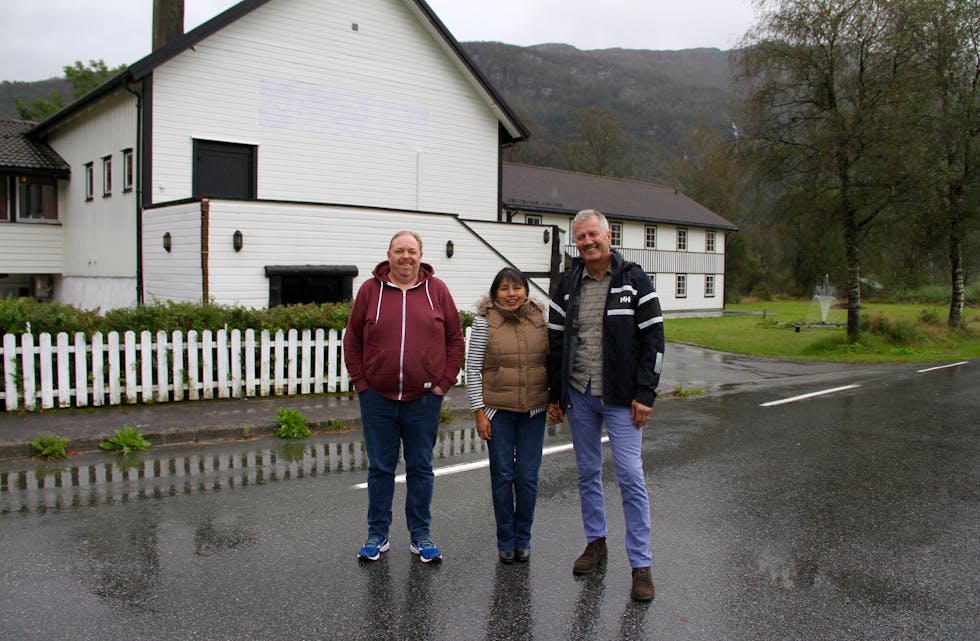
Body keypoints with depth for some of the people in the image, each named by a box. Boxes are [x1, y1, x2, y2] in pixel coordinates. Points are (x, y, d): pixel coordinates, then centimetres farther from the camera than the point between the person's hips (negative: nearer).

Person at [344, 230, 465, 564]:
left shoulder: (437, 290, 2)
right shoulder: (370, 290, 1)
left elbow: (456, 340, 5)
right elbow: (352, 341, 6)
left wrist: (443, 383, -1)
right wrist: (361, 383, -1)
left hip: (423, 400, 0)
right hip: (377, 399, 0)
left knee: (421, 469, 10)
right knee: (380, 469, 10)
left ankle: (420, 536, 22)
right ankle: (377, 535, 23)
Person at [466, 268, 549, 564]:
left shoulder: (540, 317, 3)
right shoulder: (484, 320, -5)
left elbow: (551, 361, 11)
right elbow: (473, 368, -4)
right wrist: (479, 411, -7)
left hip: (534, 411, 2)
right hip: (498, 410, -2)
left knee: (527, 477, 6)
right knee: (503, 475, 6)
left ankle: (523, 537, 24)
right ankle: (505, 539, 22)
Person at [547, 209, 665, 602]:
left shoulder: (634, 281, -4)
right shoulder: (568, 285, 7)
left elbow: (653, 340, -6)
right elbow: (555, 342, 10)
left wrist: (644, 394, -11)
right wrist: (554, 395, 8)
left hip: (620, 398, -4)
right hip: (578, 396, 4)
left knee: (630, 475, -5)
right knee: (588, 473, 13)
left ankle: (641, 563, 5)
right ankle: (596, 543, 30)